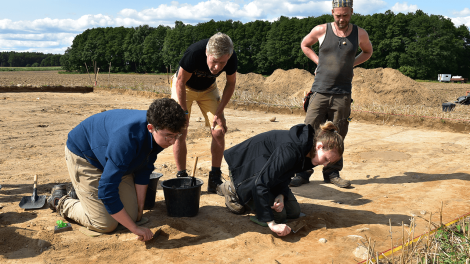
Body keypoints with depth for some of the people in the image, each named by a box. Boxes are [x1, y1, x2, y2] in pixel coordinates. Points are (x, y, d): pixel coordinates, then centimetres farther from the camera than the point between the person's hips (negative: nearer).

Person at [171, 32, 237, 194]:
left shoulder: (232, 58, -27)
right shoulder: (194, 53, -38)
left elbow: (230, 84, -9)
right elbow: (181, 82, -23)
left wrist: (219, 112, -15)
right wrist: (184, 112, -22)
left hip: (208, 89, 3)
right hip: (184, 87, -2)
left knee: (219, 131, -10)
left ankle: (215, 179, 1)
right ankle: (181, 177, 2)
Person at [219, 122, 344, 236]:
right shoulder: (290, 150, -39)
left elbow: (286, 175, -1)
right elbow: (261, 183, -41)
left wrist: (281, 195, -22)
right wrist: (271, 223, -41)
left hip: (267, 166, 8)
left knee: (294, 212, 2)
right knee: (278, 215, -16)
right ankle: (235, 190, 1)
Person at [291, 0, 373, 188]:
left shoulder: (360, 34, 6)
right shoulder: (321, 30, 2)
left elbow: (368, 52, 25)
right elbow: (305, 45, 20)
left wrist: (351, 64, 10)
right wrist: (318, 61, 7)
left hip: (343, 94, 1)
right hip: (320, 91, -1)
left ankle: (332, 173, 19)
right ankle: (303, 172, 4)